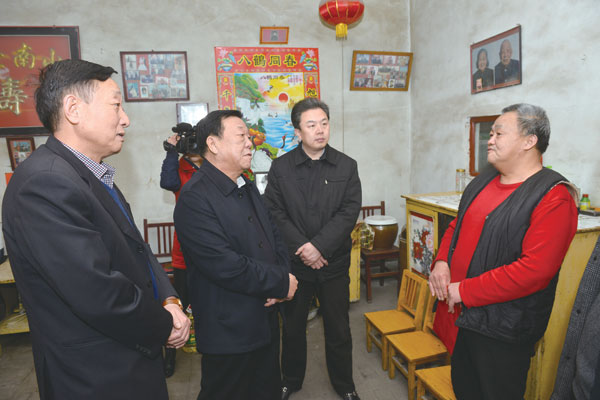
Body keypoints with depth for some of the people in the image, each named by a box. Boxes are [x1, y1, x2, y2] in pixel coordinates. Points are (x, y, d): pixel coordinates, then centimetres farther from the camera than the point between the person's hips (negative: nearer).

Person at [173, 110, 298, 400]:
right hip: (228, 333, -8)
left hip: (266, 321, 9)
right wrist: (281, 283, -16)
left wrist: (283, 273, -6)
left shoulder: (247, 188, 9)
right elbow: (225, 266, -28)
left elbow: (274, 236, 14)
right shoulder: (194, 197, -21)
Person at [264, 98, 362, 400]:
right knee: (292, 327, 16)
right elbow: (275, 213, -7)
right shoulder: (280, 167, -1)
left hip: (334, 262, 0)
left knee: (339, 329, 13)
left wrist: (319, 245, -18)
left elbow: (349, 212, -8)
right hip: (294, 262, 0)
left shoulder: (346, 166, -1)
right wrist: (302, 248, -16)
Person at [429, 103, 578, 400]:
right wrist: (442, 261, -4)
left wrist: (464, 291, -22)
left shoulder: (553, 197, -19)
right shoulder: (483, 182, 7)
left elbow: (535, 269, -26)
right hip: (461, 315, 7)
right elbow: (457, 226, 16)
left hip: (502, 330, -7)